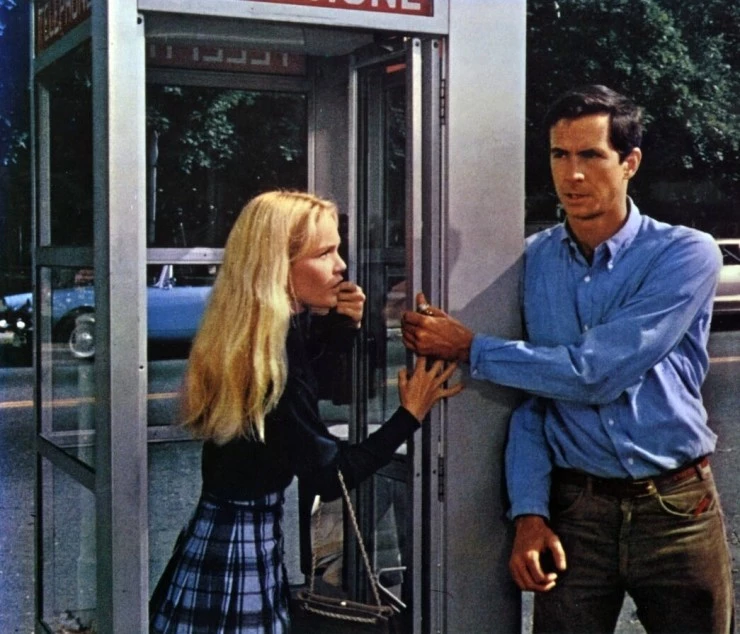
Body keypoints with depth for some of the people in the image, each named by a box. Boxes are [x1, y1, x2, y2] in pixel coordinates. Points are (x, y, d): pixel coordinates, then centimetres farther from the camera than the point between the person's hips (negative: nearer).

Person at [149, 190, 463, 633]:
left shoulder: (247, 339, 2)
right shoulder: (271, 359, -24)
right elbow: (329, 477, -20)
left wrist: (343, 326, 4)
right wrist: (410, 414, -15)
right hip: (243, 547, -9)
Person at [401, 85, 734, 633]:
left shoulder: (686, 255, -11)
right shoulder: (532, 260, 2)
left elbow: (594, 374, -20)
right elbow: (529, 394, 3)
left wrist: (471, 349, -12)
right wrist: (529, 512, -7)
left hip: (677, 508, -2)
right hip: (574, 507, 2)